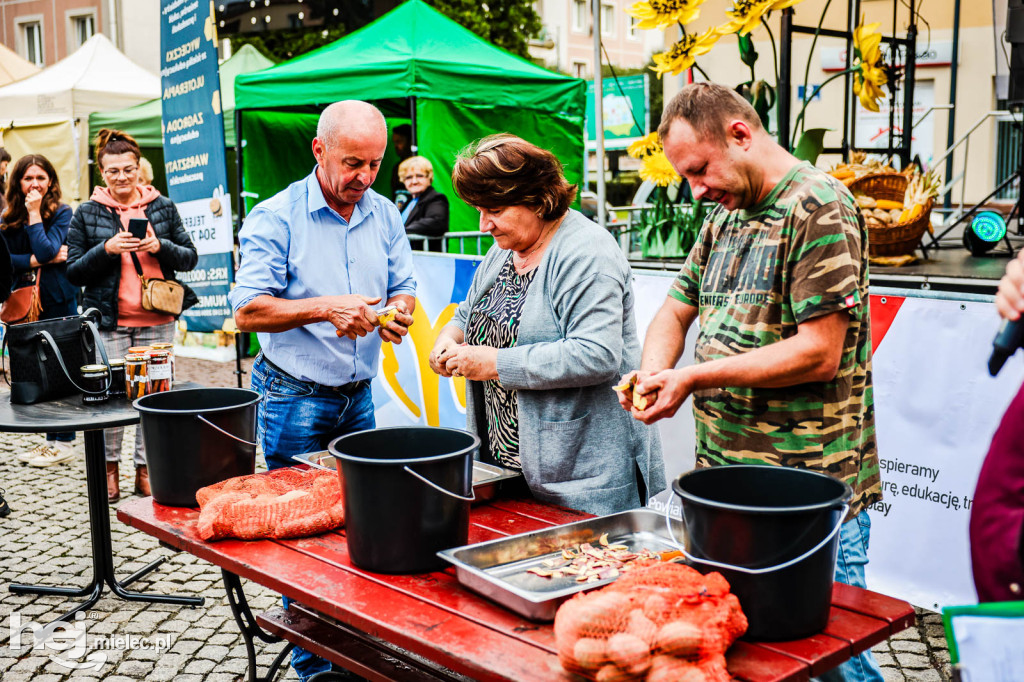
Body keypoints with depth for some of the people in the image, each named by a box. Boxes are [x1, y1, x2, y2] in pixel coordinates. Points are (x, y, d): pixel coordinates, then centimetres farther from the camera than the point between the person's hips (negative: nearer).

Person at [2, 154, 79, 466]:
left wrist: (34, 214, -13)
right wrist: (38, 260, -14)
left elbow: (46, 250, -18)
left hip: (58, 302, -5)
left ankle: (63, 443, 8)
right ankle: (51, 440, 19)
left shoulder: (62, 213, -5)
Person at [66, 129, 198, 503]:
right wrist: (106, 249, -13)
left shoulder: (163, 207, 8)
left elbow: (190, 258, 8)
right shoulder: (86, 214, 4)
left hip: (157, 320, 1)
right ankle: (109, 467, 19)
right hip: (109, 321, -1)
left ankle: (145, 469, 17)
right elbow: (74, 272, 2)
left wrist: (161, 247, -11)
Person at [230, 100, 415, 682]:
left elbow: (403, 288, 10)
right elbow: (248, 310, -15)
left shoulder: (386, 216, 5)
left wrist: (399, 313, -14)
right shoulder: (276, 218, -11)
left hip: (360, 396, 5)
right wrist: (326, 309, -26)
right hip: (295, 398, -5)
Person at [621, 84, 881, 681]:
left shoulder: (820, 209, -14)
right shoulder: (725, 217, 14)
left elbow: (819, 353, -20)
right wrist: (653, 374, -4)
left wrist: (697, 377, -18)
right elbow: (675, 311, 18)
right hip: (727, 477, 8)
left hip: (810, 495, -8)